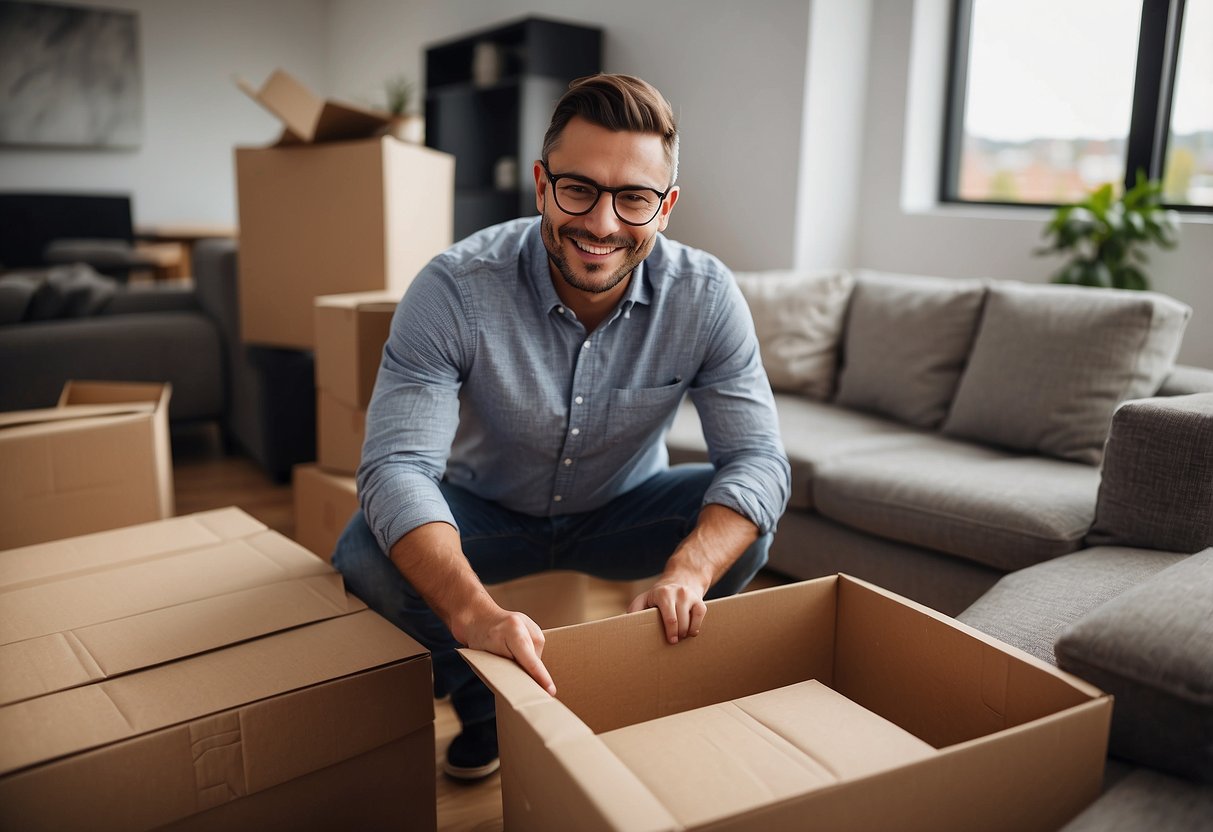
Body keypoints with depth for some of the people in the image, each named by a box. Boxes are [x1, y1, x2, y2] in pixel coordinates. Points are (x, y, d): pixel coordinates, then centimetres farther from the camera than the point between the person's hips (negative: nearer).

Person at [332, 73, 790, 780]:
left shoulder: (705, 296, -21)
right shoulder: (454, 289, -28)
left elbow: (758, 457, -24)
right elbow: (397, 465, -35)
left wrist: (687, 573, -46)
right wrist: (475, 614, -53)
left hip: (622, 509, 2)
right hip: (485, 509, -1)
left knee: (746, 525, -25)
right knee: (366, 555, -27)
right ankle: (480, 698, 4)